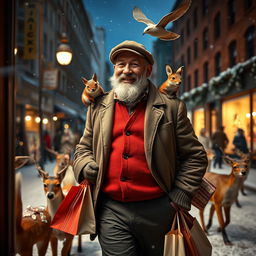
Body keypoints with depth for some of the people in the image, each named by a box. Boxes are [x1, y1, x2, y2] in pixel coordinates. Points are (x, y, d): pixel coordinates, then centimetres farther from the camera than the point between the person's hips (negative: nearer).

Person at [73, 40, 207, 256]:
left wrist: (180, 195, -5)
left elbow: (195, 156, 2)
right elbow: (84, 148, 19)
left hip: (156, 211, -1)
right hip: (111, 212, 1)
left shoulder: (171, 107, 0)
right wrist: (85, 165, -2)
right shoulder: (98, 108, 9)